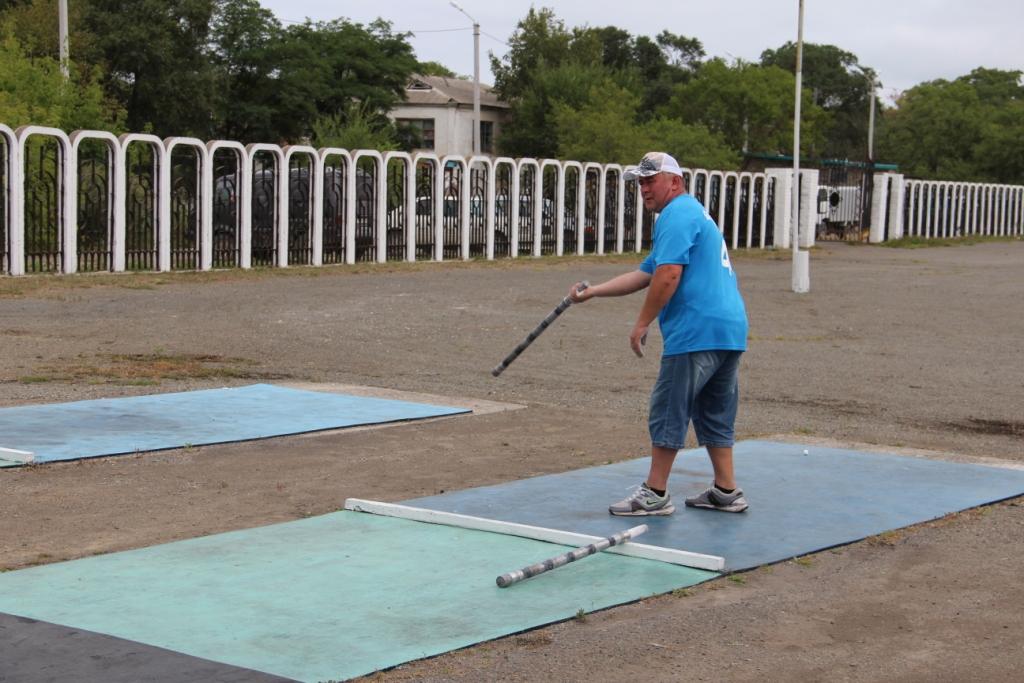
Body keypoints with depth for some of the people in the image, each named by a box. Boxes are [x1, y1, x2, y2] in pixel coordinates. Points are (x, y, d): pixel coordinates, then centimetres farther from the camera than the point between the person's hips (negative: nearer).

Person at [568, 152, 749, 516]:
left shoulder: (677, 214, -7)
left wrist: (642, 323, -13)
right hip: (730, 329, 10)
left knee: (668, 410, -2)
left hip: (696, 332, -10)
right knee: (715, 413, 16)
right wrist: (592, 291, 22)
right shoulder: (694, 213, 26)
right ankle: (726, 491, 19)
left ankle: (654, 494, 4)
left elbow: (668, 274, -20)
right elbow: (643, 275, 26)